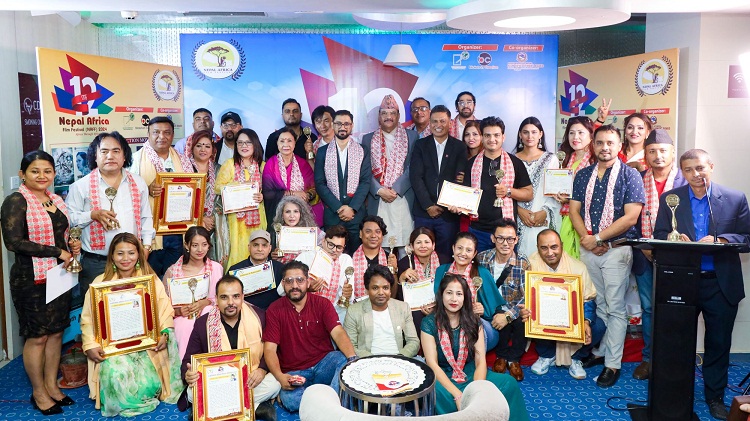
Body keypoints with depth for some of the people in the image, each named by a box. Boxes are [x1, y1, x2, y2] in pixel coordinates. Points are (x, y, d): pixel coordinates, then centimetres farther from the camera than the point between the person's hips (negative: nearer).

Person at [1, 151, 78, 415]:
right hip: (31, 279, -7)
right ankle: (39, 393, 19)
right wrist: (57, 252, -19)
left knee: (56, 332, 13)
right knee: (37, 336, 4)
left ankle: (51, 385, 27)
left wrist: (72, 245, 2)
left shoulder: (57, 200, 10)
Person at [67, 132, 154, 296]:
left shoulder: (138, 183, 10)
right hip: (94, 264, -2)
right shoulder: (81, 186, 1)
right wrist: (93, 215, -15)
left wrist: (146, 245, 6)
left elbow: (146, 218, 14)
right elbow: (68, 218, 0)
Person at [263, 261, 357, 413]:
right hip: (294, 372, -1)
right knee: (290, 400, -32)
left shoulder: (322, 304, 1)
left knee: (345, 359, -30)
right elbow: (269, 349, -5)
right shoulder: (275, 310, 0)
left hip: (324, 364, 1)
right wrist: (280, 377, -24)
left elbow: (338, 333, -13)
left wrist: (353, 359, -33)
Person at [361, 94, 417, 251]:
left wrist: (395, 189, -11)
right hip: (377, 201, 1)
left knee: (403, 238, -4)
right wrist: (380, 190, -9)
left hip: (403, 199, -1)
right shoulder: (368, 139, 11)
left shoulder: (411, 136, 7)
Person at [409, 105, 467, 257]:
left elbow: (460, 179, -1)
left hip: (449, 212, 0)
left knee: (445, 254, 2)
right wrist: (428, 205, -10)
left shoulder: (459, 147, 6)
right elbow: (415, 177, -2)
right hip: (423, 211, 1)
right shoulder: (421, 145, 7)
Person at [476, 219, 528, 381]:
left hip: (514, 309, 1)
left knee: (523, 322, -29)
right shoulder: (482, 259, -6)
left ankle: (514, 359, 2)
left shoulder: (522, 263, -8)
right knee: (502, 321, -31)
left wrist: (508, 315, -27)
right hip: (490, 310, -1)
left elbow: (526, 296, -15)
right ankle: (502, 356, 1)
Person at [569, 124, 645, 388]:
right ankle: (598, 351, 26)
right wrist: (587, 238, -9)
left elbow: (631, 216, -11)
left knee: (615, 308, 0)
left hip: (616, 249, -4)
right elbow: (574, 210, 7)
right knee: (595, 304, 12)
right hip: (587, 248, 4)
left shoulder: (630, 176, -3)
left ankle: (613, 364, 7)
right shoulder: (583, 175, 10)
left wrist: (598, 238, -13)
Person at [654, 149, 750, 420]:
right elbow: (659, 235, 2)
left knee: (719, 343, 11)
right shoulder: (669, 199, 3)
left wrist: (720, 240, -21)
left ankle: (715, 396, 28)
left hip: (721, 284, 0)